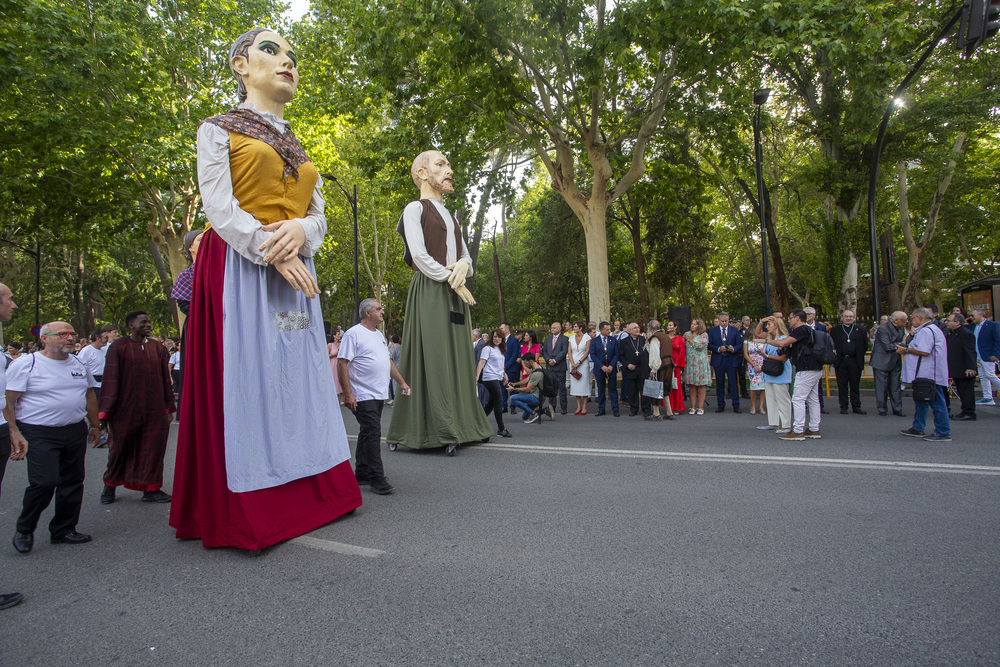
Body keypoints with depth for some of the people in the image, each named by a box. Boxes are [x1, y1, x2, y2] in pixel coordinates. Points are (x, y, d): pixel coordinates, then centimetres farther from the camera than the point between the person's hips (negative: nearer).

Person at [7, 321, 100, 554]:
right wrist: (13, 432, -17)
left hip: (76, 432, 6)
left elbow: (90, 395, 21)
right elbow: (8, 402, -9)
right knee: (44, 481, -12)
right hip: (39, 435, -6)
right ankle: (24, 530, 12)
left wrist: (94, 425, 20)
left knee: (73, 482, 9)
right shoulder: (26, 364, -6)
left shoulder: (79, 365, 12)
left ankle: (63, 530, 23)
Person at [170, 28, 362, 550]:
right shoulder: (219, 130, 6)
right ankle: (247, 512, 2)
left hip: (297, 271, 6)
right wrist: (271, 250, -19)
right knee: (245, 376, -6)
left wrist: (300, 230, -12)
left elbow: (320, 216, 11)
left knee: (297, 375, 4)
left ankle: (305, 491, 11)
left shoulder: (299, 150, 22)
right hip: (239, 269, -5)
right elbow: (219, 206, -7)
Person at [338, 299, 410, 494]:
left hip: (379, 395, 9)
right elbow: (342, 364, -14)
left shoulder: (379, 335, 18)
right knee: (372, 434, -10)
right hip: (363, 396, -9)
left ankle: (361, 474, 23)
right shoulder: (353, 334, -9)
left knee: (368, 434, 14)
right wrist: (348, 394, -19)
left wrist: (402, 382, 20)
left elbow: (388, 361, 26)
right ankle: (376, 478, -5)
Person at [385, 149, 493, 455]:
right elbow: (419, 255, -10)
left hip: (455, 294, 7)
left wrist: (463, 264, -6)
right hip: (429, 291, -7)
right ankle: (437, 429, -7)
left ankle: (458, 424, 7)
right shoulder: (415, 209, 3)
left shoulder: (449, 216, 25)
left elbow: (465, 254, 18)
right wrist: (451, 279, -11)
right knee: (432, 355, -10)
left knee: (457, 358, 3)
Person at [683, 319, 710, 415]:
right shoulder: (687, 334, 11)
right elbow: (683, 348, 14)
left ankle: (700, 407, 6)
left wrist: (689, 339, -8)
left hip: (701, 363, -3)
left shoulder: (704, 335, -1)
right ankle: (693, 407, 8)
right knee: (692, 386, 4)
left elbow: (699, 346, -14)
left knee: (701, 385, 0)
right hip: (690, 363, 3)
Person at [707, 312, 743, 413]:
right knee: (719, 383, 6)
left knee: (733, 383, -2)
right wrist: (718, 349, -14)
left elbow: (740, 344, 3)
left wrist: (733, 348, -17)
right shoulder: (713, 331, 7)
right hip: (718, 360, 1)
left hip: (731, 360, -1)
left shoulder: (735, 330, 6)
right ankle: (721, 405, 15)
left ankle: (736, 405, 6)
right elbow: (709, 345, 2)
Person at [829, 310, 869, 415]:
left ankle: (856, 407, 13)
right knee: (842, 385, 3)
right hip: (841, 361, 0)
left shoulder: (861, 330, 9)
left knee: (855, 385, 5)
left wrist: (860, 355, 6)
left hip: (855, 361, 1)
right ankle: (843, 407, 10)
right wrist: (834, 356, 0)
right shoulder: (835, 330, 7)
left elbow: (865, 345, 11)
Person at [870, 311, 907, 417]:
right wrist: (901, 344, -11)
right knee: (882, 387, 1)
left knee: (896, 387, 8)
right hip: (882, 363, -6)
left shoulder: (901, 328, 8)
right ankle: (882, 409, 11)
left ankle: (897, 409, 16)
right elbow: (887, 346, -20)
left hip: (896, 363, 6)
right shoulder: (883, 329, -16)